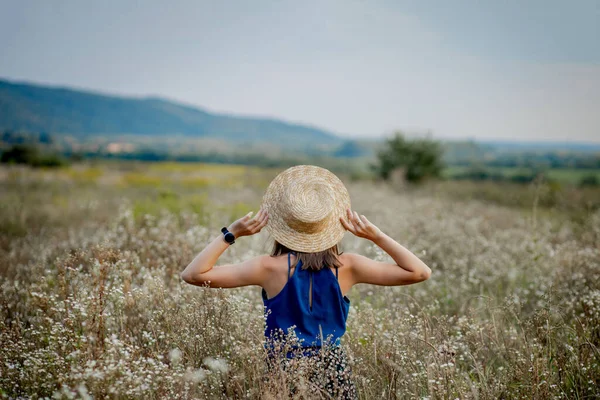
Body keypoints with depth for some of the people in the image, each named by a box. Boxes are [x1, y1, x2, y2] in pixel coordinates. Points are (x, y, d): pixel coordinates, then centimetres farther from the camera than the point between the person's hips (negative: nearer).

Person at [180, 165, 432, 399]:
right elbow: (420, 272, -3)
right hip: (334, 372, 2)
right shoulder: (346, 267, -9)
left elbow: (193, 274, -13)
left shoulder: (271, 267, -14)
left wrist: (231, 233, -11)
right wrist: (375, 236, -7)